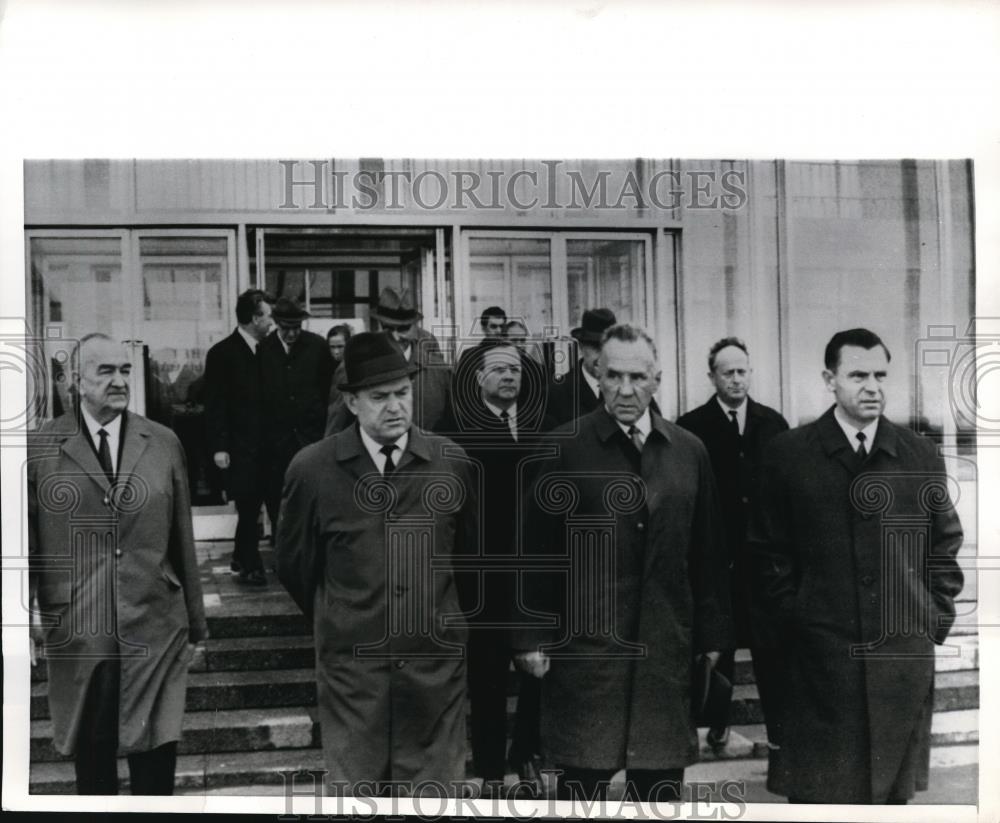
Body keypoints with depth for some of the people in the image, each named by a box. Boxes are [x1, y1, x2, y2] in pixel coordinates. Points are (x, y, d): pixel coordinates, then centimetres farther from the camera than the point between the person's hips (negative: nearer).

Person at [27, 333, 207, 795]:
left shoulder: (163, 443, 3)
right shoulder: (41, 449, -1)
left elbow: (182, 539, 6)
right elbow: (27, 546, 3)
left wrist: (195, 621, 10)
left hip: (155, 632, 1)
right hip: (76, 636, -1)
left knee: (156, 757, 7)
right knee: (91, 758, 13)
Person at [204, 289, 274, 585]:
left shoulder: (263, 350, 9)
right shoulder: (222, 353, -8)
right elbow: (214, 404, -9)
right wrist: (218, 447, -13)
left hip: (260, 444, 6)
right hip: (238, 446, -6)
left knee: (252, 505, 10)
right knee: (247, 505, -4)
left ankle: (241, 558, 25)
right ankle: (250, 566, 7)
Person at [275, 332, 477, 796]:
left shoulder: (453, 463, -1)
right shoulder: (312, 469, -6)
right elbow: (294, 565, 7)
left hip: (436, 661, 1)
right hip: (352, 663, -1)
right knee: (354, 790, 9)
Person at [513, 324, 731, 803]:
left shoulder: (689, 451, 6)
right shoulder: (565, 448, -4)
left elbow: (707, 552, 9)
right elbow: (537, 551, -3)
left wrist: (712, 632, 9)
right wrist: (532, 636, -4)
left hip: (667, 647, 3)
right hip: (584, 644, -3)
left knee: (661, 784, 11)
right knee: (582, 781, 4)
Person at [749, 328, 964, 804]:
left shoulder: (922, 456, 4)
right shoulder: (788, 454, -3)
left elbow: (945, 546, 11)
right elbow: (770, 550, 1)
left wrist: (938, 617, 4)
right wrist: (793, 619, -3)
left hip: (905, 653, 2)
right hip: (821, 654, -2)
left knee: (895, 786, 13)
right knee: (816, 789, 7)